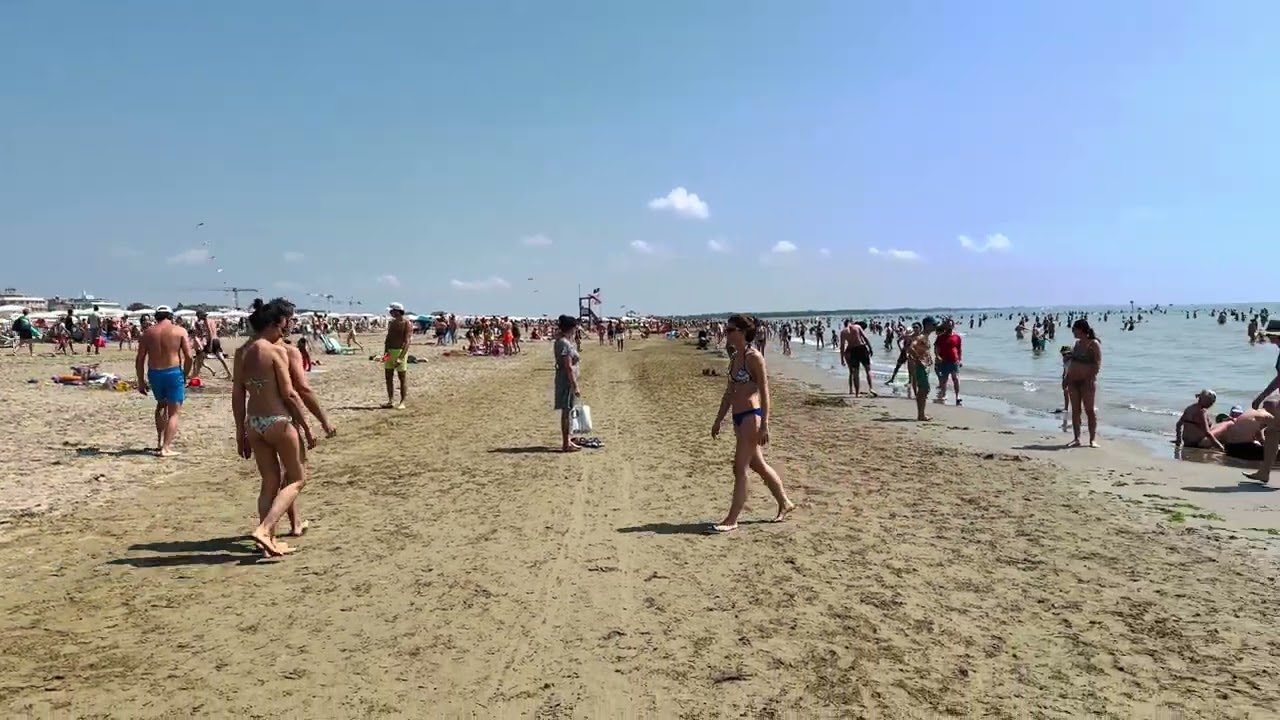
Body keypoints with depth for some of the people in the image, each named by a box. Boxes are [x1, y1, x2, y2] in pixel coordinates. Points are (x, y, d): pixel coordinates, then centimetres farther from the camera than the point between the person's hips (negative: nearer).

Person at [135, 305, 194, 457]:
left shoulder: (148, 332, 7)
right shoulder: (180, 331, -2)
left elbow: (139, 360, 5)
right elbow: (189, 357, -9)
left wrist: (141, 381, 12)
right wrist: (185, 375, 4)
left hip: (154, 374, 4)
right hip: (173, 372, -4)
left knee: (161, 404, 27)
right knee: (173, 412, 4)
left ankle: (160, 442, 29)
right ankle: (166, 448, -4)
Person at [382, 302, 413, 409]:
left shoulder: (407, 323, -10)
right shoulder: (392, 322, 13)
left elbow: (407, 341, -16)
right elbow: (388, 338, 18)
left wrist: (401, 357, -22)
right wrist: (385, 353, 8)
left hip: (400, 351, -7)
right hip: (390, 351, 7)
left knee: (403, 378, 0)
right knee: (389, 377, 7)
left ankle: (402, 402, 5)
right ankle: (391, 401, 15)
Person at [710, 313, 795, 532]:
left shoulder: (754, 357, -13)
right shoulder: (734, 357, 12)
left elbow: (764, 392, -15)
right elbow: (729, 392, 19)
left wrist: (764, 425, -19)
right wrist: (718, 420, 20)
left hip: (752, 416, -9)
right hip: (739, 417, 9)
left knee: (740, 469, -5)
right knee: (758, 465, 18)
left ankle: (731, 520, 1)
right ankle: (785, 503, 34)